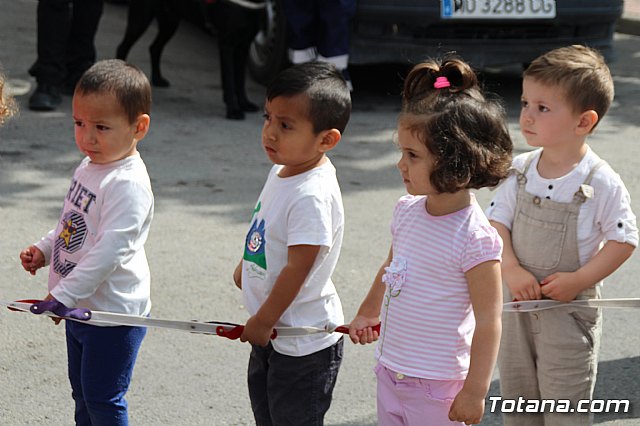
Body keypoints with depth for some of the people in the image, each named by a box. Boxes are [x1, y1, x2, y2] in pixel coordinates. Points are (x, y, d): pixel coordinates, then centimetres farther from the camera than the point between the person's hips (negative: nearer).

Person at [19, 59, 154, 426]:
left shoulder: (129, 185, -24)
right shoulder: (89, 168, 6)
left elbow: (109, 250, -31)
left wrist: (64, 294, -32)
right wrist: (44, 250, 8)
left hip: (113, 313, -10)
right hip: (81, 306, 10)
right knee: (82, 392, 21)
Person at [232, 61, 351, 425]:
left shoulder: (314, 196, -30)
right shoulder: (283, 171, 0)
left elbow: (297, 269, -27)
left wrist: (263, 321, -17)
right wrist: (246, 266, 28)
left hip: (304, 344, -9)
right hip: (271, 334, 9)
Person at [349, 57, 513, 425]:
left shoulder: (474, 238, -22)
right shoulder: (407, 210, 0)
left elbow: (488, 322, -19)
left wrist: (474, 391, -15)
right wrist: (368, 313, 34)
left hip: (437, 386, -7)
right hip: (390, 370, 7)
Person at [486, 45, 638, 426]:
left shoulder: (602, 183, -16)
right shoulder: (520, 170, -3)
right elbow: (498, 224, -1)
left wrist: (579, 280, -20)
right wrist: (512, 271, -17)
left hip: (570, 314, -5)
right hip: (519, 305, 5)